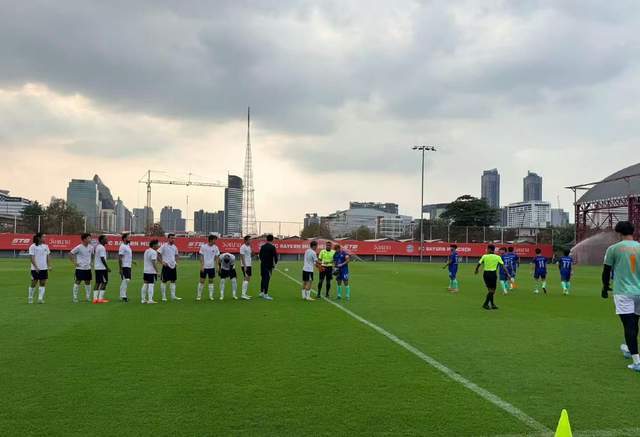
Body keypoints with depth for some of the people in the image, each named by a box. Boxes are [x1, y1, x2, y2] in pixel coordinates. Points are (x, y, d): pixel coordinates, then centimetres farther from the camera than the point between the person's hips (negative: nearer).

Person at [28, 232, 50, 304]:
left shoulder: (45, 246, 8)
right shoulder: (33, 247, -7)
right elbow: (32, 258, -11)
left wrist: (49, 266, 2)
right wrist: (36, 267, -19)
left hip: (44, 268, 5)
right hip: (35, 269, -5)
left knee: (43, 284, 1)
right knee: (34, 283, 3)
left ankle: (40, 299, 3)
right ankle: (30, 298, 18)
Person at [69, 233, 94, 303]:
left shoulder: (91, 247, 4)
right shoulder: (79, 247, -12)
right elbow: (70, 254, -8)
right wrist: (74, 263, -10)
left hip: (88, 268, 5)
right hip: (80, 268, -5)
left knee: (88, 282, 8)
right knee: (77, 282, -1)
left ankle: (88, 297, 18)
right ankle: (75, 297, 7)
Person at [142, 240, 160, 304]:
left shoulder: (146, 251, 14)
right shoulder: (153, 252, -13)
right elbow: (154, 262, -19)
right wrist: (157, 271, -17)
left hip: (145, 271, 9)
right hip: (152, 271, -9)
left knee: (145, 284, 11)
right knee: (151, 285, -7)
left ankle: (143, 299, 15)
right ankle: (150, 300, -8)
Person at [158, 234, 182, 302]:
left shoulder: (174, 247, 10)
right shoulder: (164, 246, -9)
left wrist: (176, 262, 10)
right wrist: (162, 262, -17)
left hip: (173, 266, 7)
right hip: (166, 266, -7)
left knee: (173, 281, 9)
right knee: (164, 281, 0)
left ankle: (173, 296, 14)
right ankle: (164, 297, 6)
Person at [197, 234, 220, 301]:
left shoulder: (215, 248, 1)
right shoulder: (203, 246, -7)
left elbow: (216, 258, 6)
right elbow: (201, 257, -5)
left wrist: (216, 266, 1)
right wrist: (201, 266, -12)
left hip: (212, 267, 3)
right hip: (204, 267, -3)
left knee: (211, 281, 7)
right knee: (202, 281, 1)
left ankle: (211, 296, 12)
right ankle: (199, 295, 11)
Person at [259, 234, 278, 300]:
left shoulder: (262, 246, 7)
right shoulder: (272, 247, -12)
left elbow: (260, 255, 13)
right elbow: (275, 256, -12)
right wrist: (275, 263, 5)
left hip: (262, 265, 6)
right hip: (269, 265, -6)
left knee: (263, 278, 16)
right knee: (267, 279, -4)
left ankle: (262, 292, 23)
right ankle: (265, 294, -3)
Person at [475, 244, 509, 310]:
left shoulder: (484, 256, 1)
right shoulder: (497, 257, 0)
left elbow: (479, 264, 1)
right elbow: (503, 266, -5)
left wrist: (476, 270, 21)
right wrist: (507, 274, -4)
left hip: (486, 274, 3)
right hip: (493, 274, -3)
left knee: (490, 289, 15)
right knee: (492, 290, 4)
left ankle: (492, 304, 18)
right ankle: (486, 304, -5)